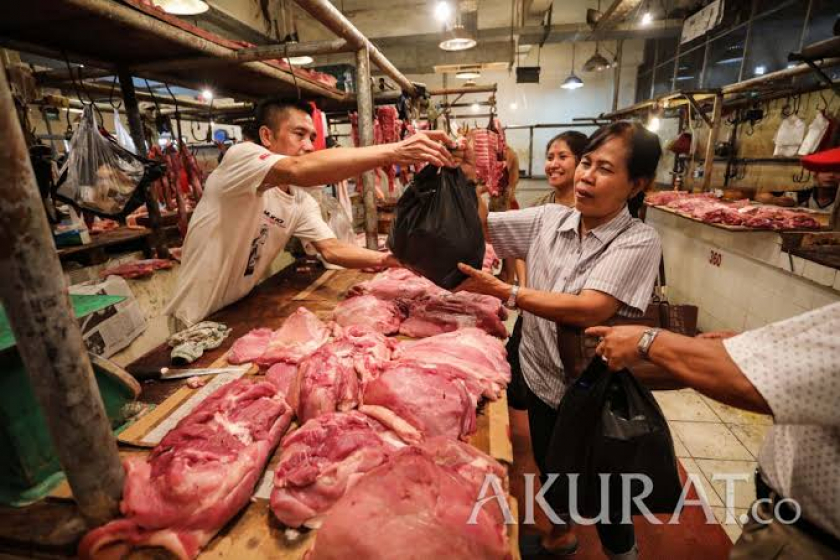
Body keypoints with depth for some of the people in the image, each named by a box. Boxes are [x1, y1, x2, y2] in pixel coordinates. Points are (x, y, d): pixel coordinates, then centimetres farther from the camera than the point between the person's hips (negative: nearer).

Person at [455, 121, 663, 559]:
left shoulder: (639, 241, -19)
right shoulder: (549, 219, -4)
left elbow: (589, 310, -31)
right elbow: (481, 225, -3)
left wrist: (504, 292, -34)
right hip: (541, 377, 5)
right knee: (550, 468, 28)